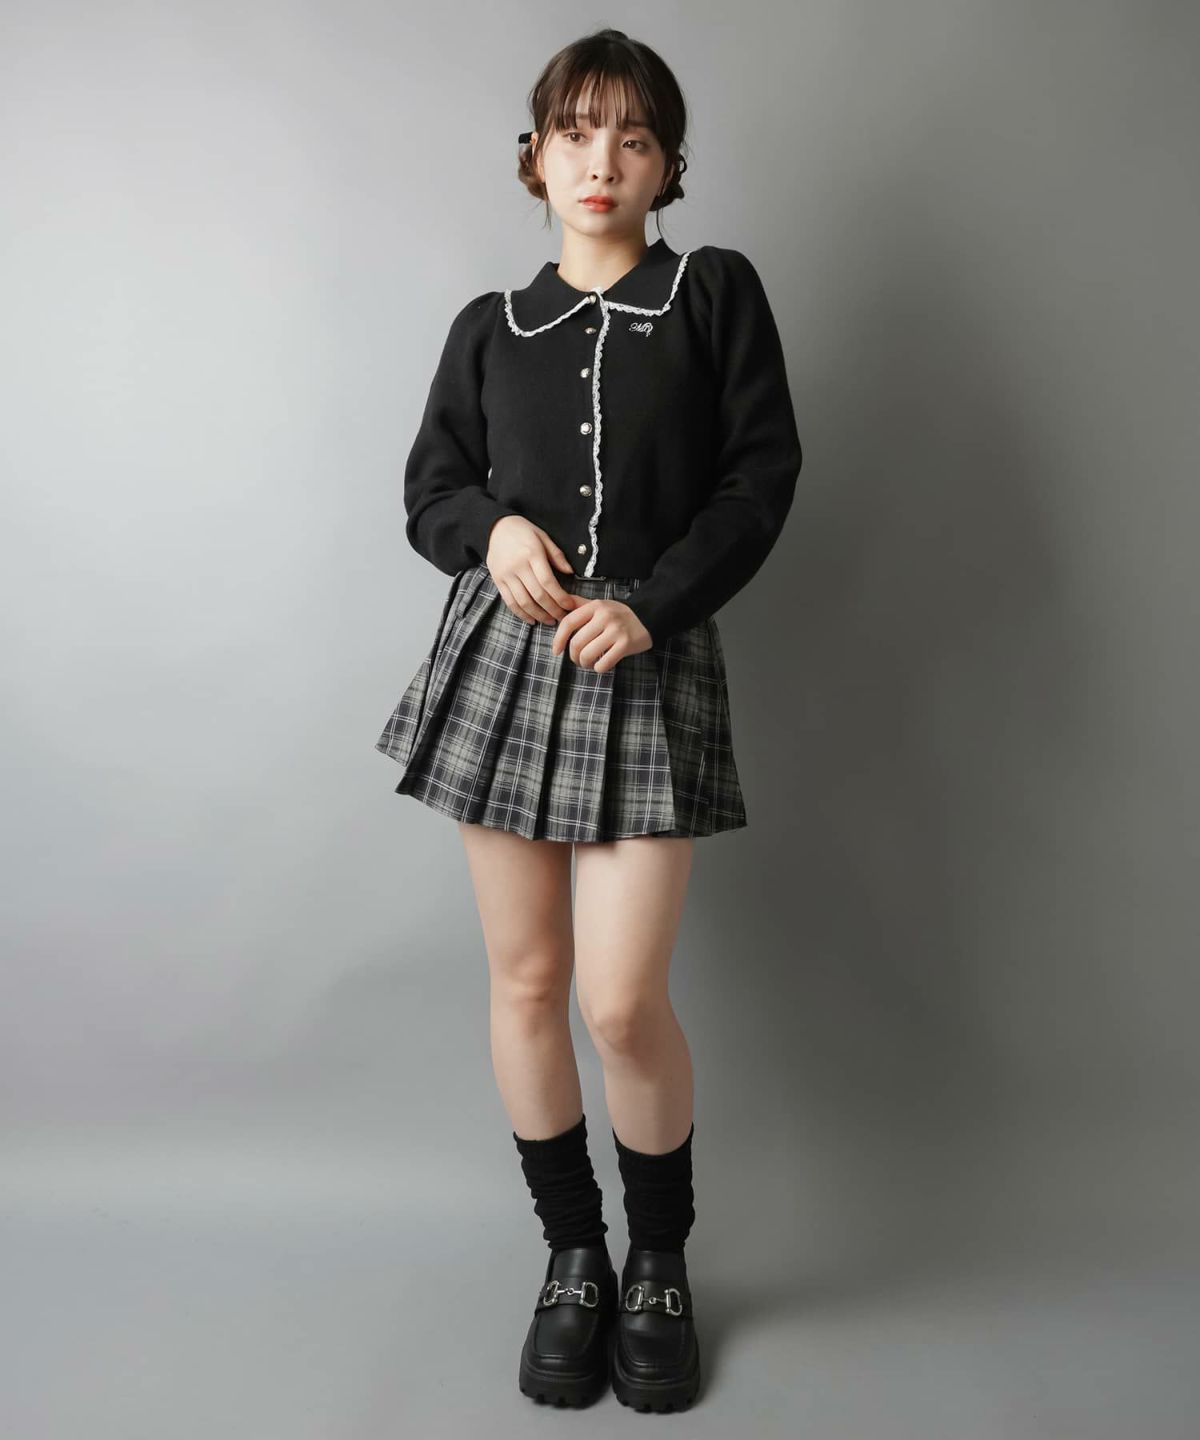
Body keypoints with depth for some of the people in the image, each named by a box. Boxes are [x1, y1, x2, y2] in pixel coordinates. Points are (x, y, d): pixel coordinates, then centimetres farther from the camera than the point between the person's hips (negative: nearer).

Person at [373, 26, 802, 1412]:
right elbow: (429, 487, 14)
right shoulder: (490, 325, 13)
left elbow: (762, 473, 0)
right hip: (503, 647, 3)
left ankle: (659, 1265, 19)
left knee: (622, 1000, -7)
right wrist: (493, 529, -9)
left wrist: (651, 604, -11)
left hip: (651, 661, -2)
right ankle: (571, 1256, 25)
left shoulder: (715, 291, 7)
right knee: (526, 979, 6)